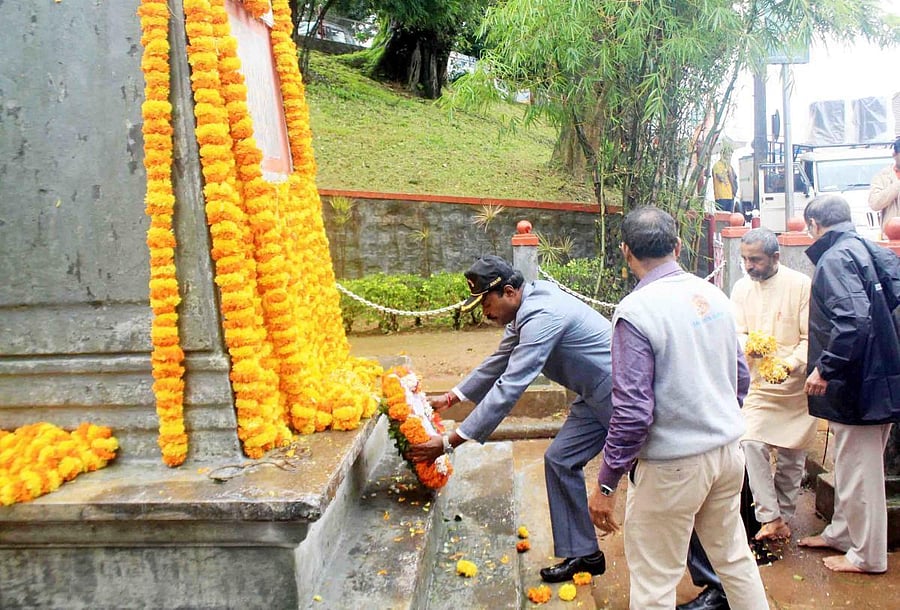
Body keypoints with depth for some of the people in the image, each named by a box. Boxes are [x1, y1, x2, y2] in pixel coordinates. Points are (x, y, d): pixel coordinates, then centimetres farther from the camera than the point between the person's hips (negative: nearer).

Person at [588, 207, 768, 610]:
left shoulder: (635, 311, -19)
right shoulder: (713, 294, 2)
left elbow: (633, 411, -22)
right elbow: (742, 376, 12)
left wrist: (606, 485, -12)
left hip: (673, 465, -7)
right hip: (728, 451, 7)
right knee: (733, 556, 24)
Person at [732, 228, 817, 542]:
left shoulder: (801, 285, -9)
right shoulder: (741, 288, 2)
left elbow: (811, 337, -9)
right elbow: (737, 333, 2)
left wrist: (791, 365, -25)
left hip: (796, 385, -2)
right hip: (758, 384, 2)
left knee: (791, 454, 8)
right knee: (752, 444, -13)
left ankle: (784, 515, 25)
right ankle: (771, 517, -4)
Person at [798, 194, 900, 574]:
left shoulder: (835, 259, -17)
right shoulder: (863, 249, 11)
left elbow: (853, 320, -30)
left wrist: (825, 368, -22)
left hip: (856, 383, -10)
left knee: (858, 468, 3)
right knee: (851, 463, 21)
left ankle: (867, 556, 17)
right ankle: (842, 533, 37)